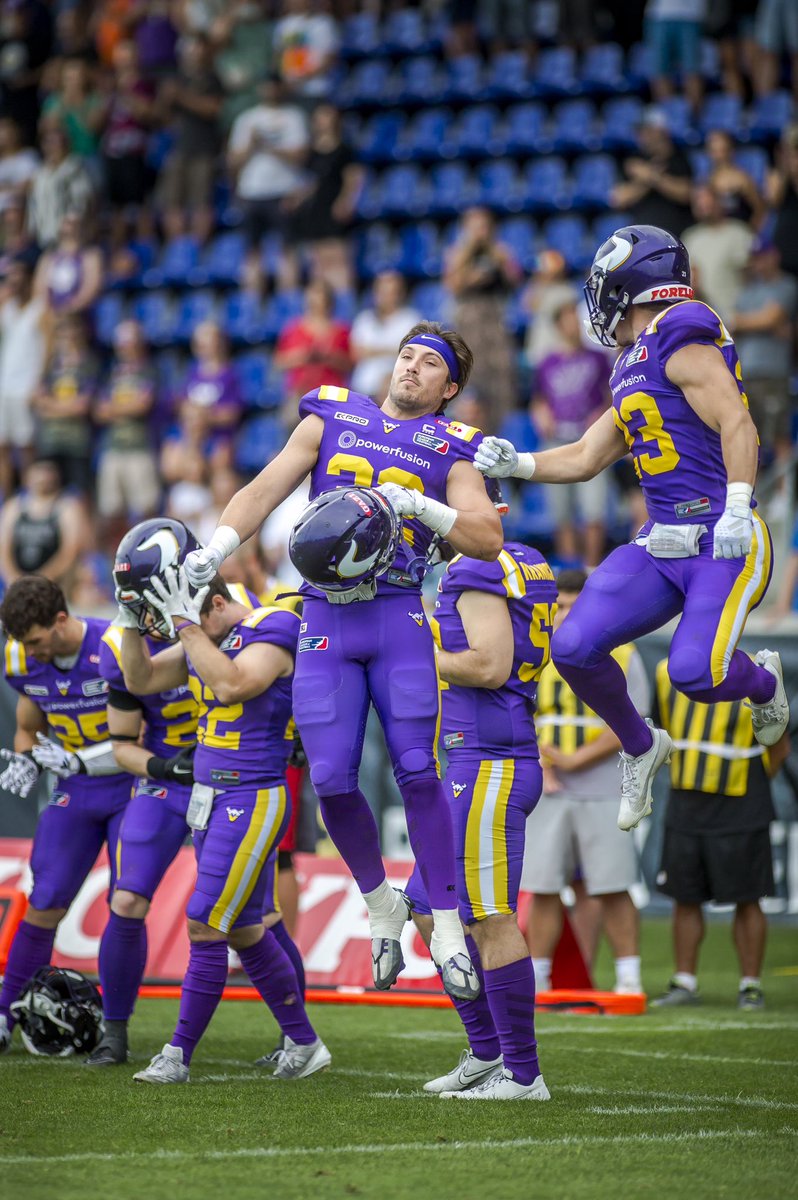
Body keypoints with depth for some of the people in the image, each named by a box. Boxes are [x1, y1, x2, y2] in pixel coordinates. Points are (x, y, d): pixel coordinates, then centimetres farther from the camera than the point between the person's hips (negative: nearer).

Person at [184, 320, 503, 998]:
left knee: (418, 771, -10)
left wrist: (419, 505, -16)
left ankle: (445, 923, 0)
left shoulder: (449, 449, 8)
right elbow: (267, 491, 8)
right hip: (325, 619, 2)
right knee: (333, 780, -4)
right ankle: (381, 904, 18)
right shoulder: (333, 417, 14)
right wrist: (214, 551, -6)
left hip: (399, 616, -2)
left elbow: (488, 539, -3)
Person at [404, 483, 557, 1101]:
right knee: (433, 911, 16)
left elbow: (491, 666, -23)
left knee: (491, 919, -7)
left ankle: (523, 1074, -3)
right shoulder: (515, 566, 17)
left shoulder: (482, 570, -14)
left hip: (490, 766, -10)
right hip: (476, 764, 10)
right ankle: (488, 1053, 21)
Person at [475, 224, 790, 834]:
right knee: (576, 648, -9)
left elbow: (738, 427, -18)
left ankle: (763, 680, 13)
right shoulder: (634, 371, 19)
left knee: (695, 671, -24)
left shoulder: (683, 338, -10)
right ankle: (640, 748, 16)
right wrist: (516, 463, 9)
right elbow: (586, 458, 24)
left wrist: (737, 512, -27)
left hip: (725, 543, -8)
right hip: (662, 544, 8)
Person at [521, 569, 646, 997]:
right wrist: (540, 765, -9)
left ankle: (629, 977, 1)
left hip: (603, 793, -3)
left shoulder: (621, 656, 0)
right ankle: (537, 976, 7)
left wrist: (574, 760, -13)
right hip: (548, 793, 3)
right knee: (542, 887, 1)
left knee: (612, 888, -4)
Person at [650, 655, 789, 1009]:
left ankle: (750, 986, 9)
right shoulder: (670, 673, 3)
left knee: (746, 899, 1)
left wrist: (749, 790, 1)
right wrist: (688, 778, 13)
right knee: (685, 899, 7)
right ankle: (684, 983, 15)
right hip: (685, 808, 4)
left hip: (738, 813, -4)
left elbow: (779, 746, 1)